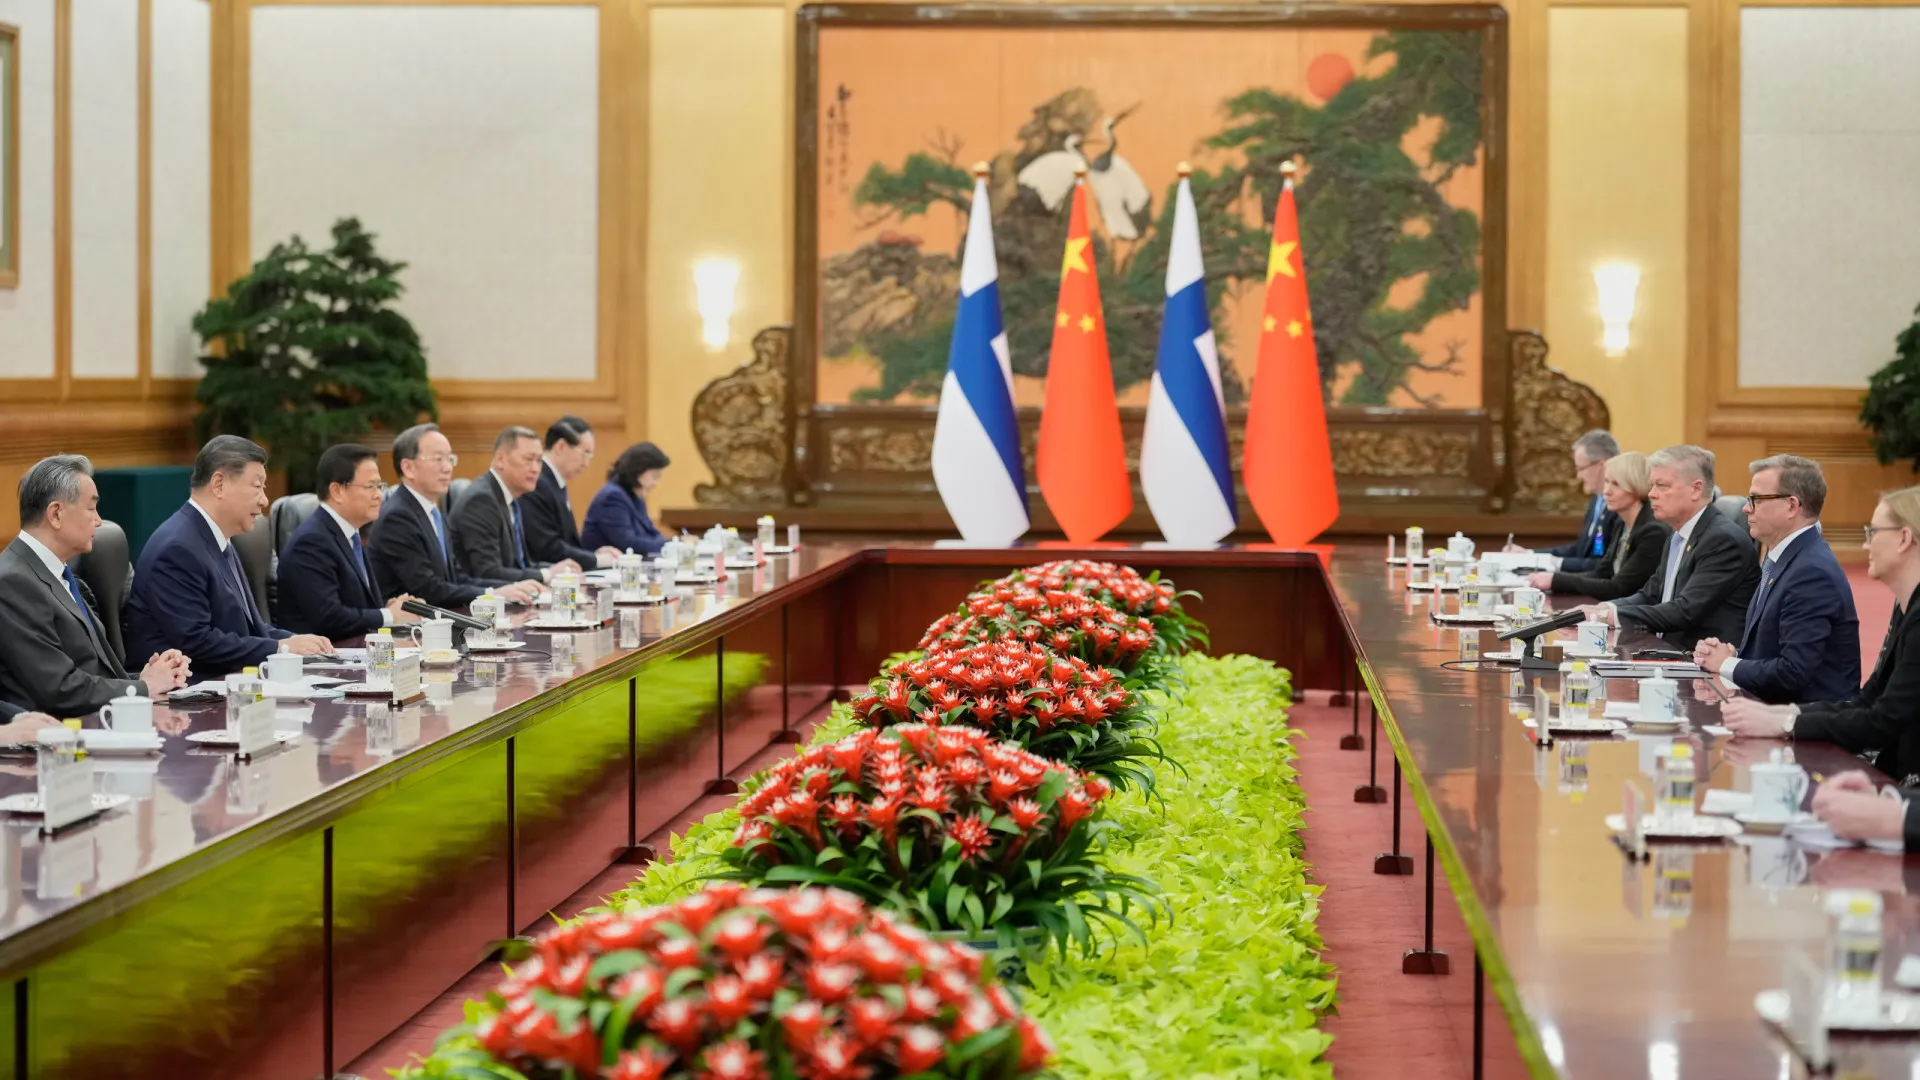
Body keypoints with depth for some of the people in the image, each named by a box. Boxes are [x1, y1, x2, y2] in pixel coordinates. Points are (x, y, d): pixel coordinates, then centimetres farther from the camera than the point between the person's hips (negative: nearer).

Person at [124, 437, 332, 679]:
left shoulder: (219, 542, 16)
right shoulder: (178, 548, -14)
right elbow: (195, 642, -20)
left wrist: (294, 641, -1)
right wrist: (280, 648, -16)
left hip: (223, 683, 9)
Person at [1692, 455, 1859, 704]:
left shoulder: (1813, 571, -19)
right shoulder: (1781, 558, 12)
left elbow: (1794, 672, -24)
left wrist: (1727, 664, -10)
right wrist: (1731, 653, -2)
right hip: (1774, 710, 9)